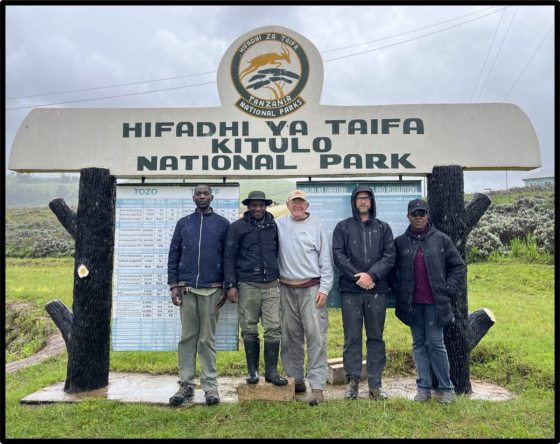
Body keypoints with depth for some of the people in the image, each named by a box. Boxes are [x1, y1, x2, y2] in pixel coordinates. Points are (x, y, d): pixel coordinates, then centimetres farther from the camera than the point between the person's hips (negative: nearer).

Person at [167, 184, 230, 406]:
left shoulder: (222, 224, 5)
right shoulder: (183, 223, 10)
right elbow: (173, 255, 9)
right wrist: (174, 285, 2)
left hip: (212, 289, -2)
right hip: (186, 288, 2)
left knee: (207, 339, 4)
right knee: (187, 338, 7)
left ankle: (210, 385, 12)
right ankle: (186, 384, 15)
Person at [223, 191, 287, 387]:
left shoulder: (274, 226, 10)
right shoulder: (238, 227, 3)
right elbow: (229, 257, 2)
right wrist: (230, 285, -4)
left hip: (271, 284, 2)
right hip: (247, 285, -1)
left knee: (273, 329, -3)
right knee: (249, 330, 5)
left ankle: (271, 371, 9)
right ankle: (252, 371, 20)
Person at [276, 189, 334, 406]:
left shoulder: (316, 226, 2)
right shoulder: (279, 224, 7)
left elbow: (326, 260, 1)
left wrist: (324, 289, -4)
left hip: (311, 288, -2)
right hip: (287, 288, 3)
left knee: (316, 336, -6)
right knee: (290, 337, 11)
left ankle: (317, 386, 0)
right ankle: (295, 380, 25)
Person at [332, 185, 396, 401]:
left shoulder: (383, 228, 12)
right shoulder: (343, 227, 8)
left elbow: (390, 255, 2)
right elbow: (338, 255, -2)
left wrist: (371, 275, -12)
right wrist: (357, 277, -12)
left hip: (377, 289, 1)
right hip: (350, 289, -1)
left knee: (376, 337, 7)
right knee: (352, 337, 3)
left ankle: (375, 383, 15)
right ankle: (353, 380, 13)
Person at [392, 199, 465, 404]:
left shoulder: (441, 239, 0)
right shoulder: (400, 242, 4)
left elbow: (458, 266, 5)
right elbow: (391, 269, 14)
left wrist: (447, 289, -2)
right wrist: (398, 290, 4)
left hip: (434, 302, -2)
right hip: (412, 302, 2)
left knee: (435, 343, -1)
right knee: (419, 343, 10)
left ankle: (445, 388, 15)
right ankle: (423, 387, 19)